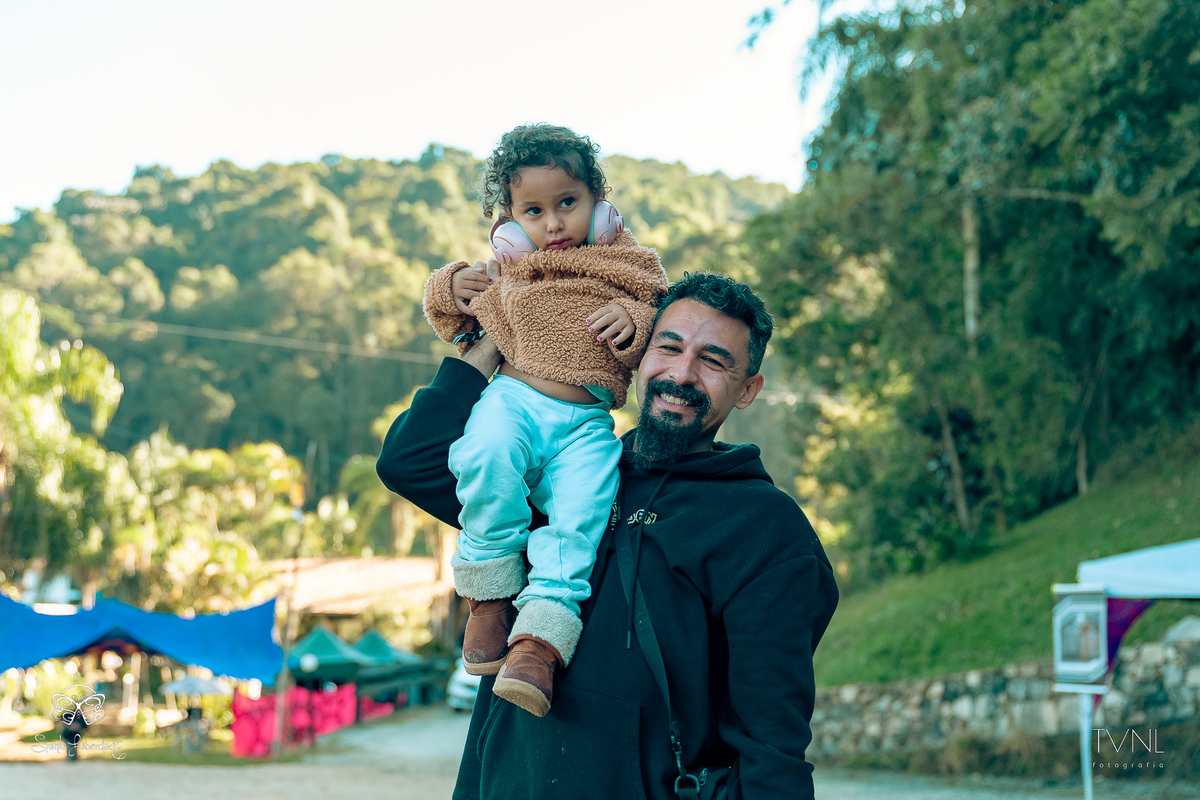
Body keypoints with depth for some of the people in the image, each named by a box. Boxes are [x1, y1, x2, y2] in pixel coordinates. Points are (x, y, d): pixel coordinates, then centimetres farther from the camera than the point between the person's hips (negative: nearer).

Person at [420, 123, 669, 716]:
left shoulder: (629, 266, 17)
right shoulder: (504, 268, 21)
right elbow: (454, 323, 32)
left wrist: (635, 322, -9)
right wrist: (448, 288, 10)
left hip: (585, 422, 0)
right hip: (513, 399, 0)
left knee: (579, 516, -27)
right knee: (487, 462, -35)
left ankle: (539, 642, -32)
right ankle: (489, 597, -19)